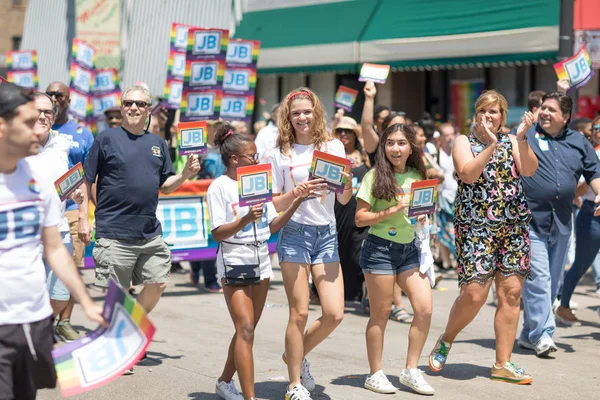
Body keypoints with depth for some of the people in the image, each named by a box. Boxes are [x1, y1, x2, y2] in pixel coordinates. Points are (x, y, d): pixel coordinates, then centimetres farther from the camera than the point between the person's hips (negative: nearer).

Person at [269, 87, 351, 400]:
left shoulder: (334, 147, 7)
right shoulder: (280, 155, 3)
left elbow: (343, 199, 9)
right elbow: (275, 205, 2)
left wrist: (347, 185, -12)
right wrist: (297, 192, -16)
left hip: (326, 234, 3)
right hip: (295, 233, -2)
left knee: (334, 314, -4)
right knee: (299, 313, -3)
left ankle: (296, 355, 23)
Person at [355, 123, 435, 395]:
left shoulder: (417, 177, 8)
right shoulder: (375, 177, -6)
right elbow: (360, 218, -9)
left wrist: (422, 217, -1)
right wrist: (392, 211, -19)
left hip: (409, 249, 5)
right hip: (380, 248, -5)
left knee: (424, 308, -3)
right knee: (381, 314, 0)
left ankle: (411, 370, 10)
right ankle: (375, 374, 12)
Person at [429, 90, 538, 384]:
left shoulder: (511, 141, 12)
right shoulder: (464, 142, 4)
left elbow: (530, 170, -5)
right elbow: (468, 174, -14)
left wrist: (521, 139, -17)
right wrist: (491, 145, -20)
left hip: (514, 225, 4)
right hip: (476, 226, -4)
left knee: (511, 293, 1)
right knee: (474, 293, -11)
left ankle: (503, 364, 8)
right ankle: (445, 341, 16)